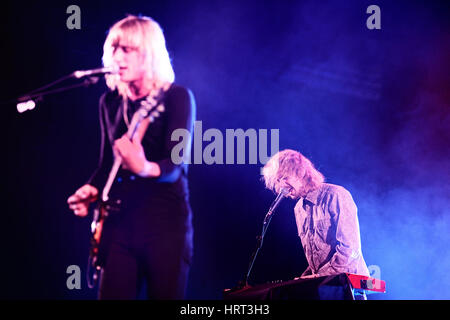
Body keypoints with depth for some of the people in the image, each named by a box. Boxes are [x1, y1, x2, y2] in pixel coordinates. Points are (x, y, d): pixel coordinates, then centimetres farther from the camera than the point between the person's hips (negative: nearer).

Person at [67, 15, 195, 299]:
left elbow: (175, 164, -17)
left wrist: (145, 169, -38)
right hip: (121, 221, 5)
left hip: (165, 221, -4)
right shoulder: (111, 102, 11)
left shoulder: (177, 97, -5)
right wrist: (91, 190, -2)